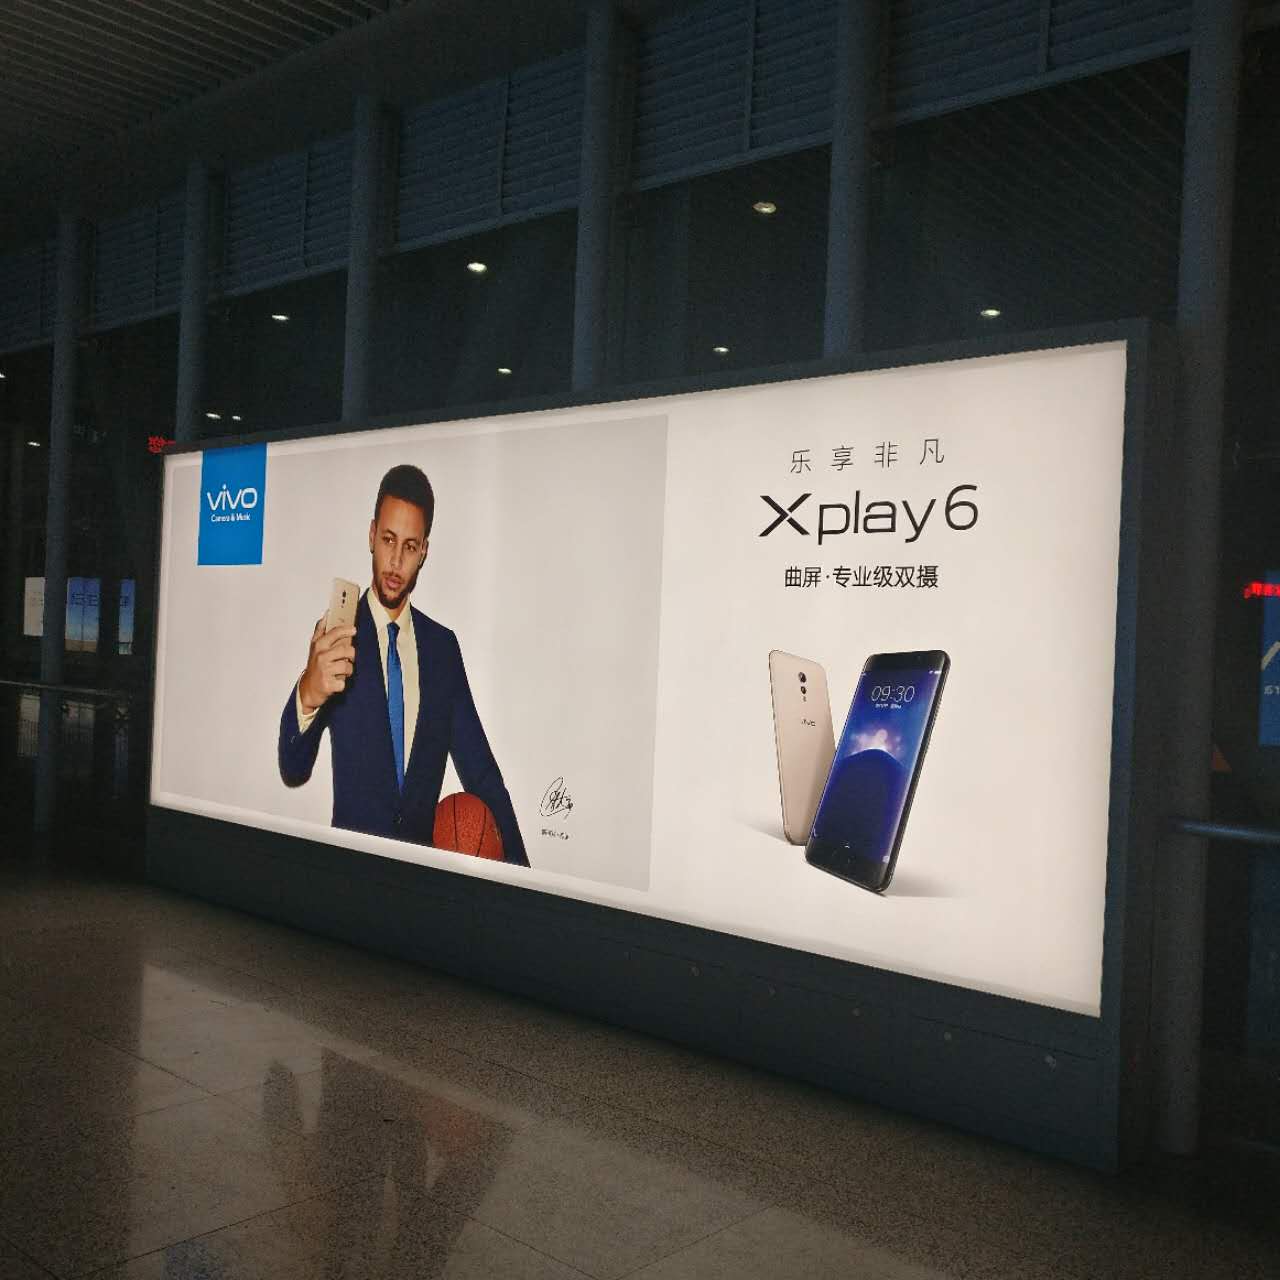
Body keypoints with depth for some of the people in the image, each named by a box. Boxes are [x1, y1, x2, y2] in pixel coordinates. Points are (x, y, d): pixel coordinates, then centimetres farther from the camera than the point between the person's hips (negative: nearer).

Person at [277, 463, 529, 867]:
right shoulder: (335, 634, -3)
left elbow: (480, 770, 7)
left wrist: (518, 865, -6)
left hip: (425, 857, 2)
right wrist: (308, 695, -31)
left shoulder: (443, 646, 6)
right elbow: (293, 770, -10)